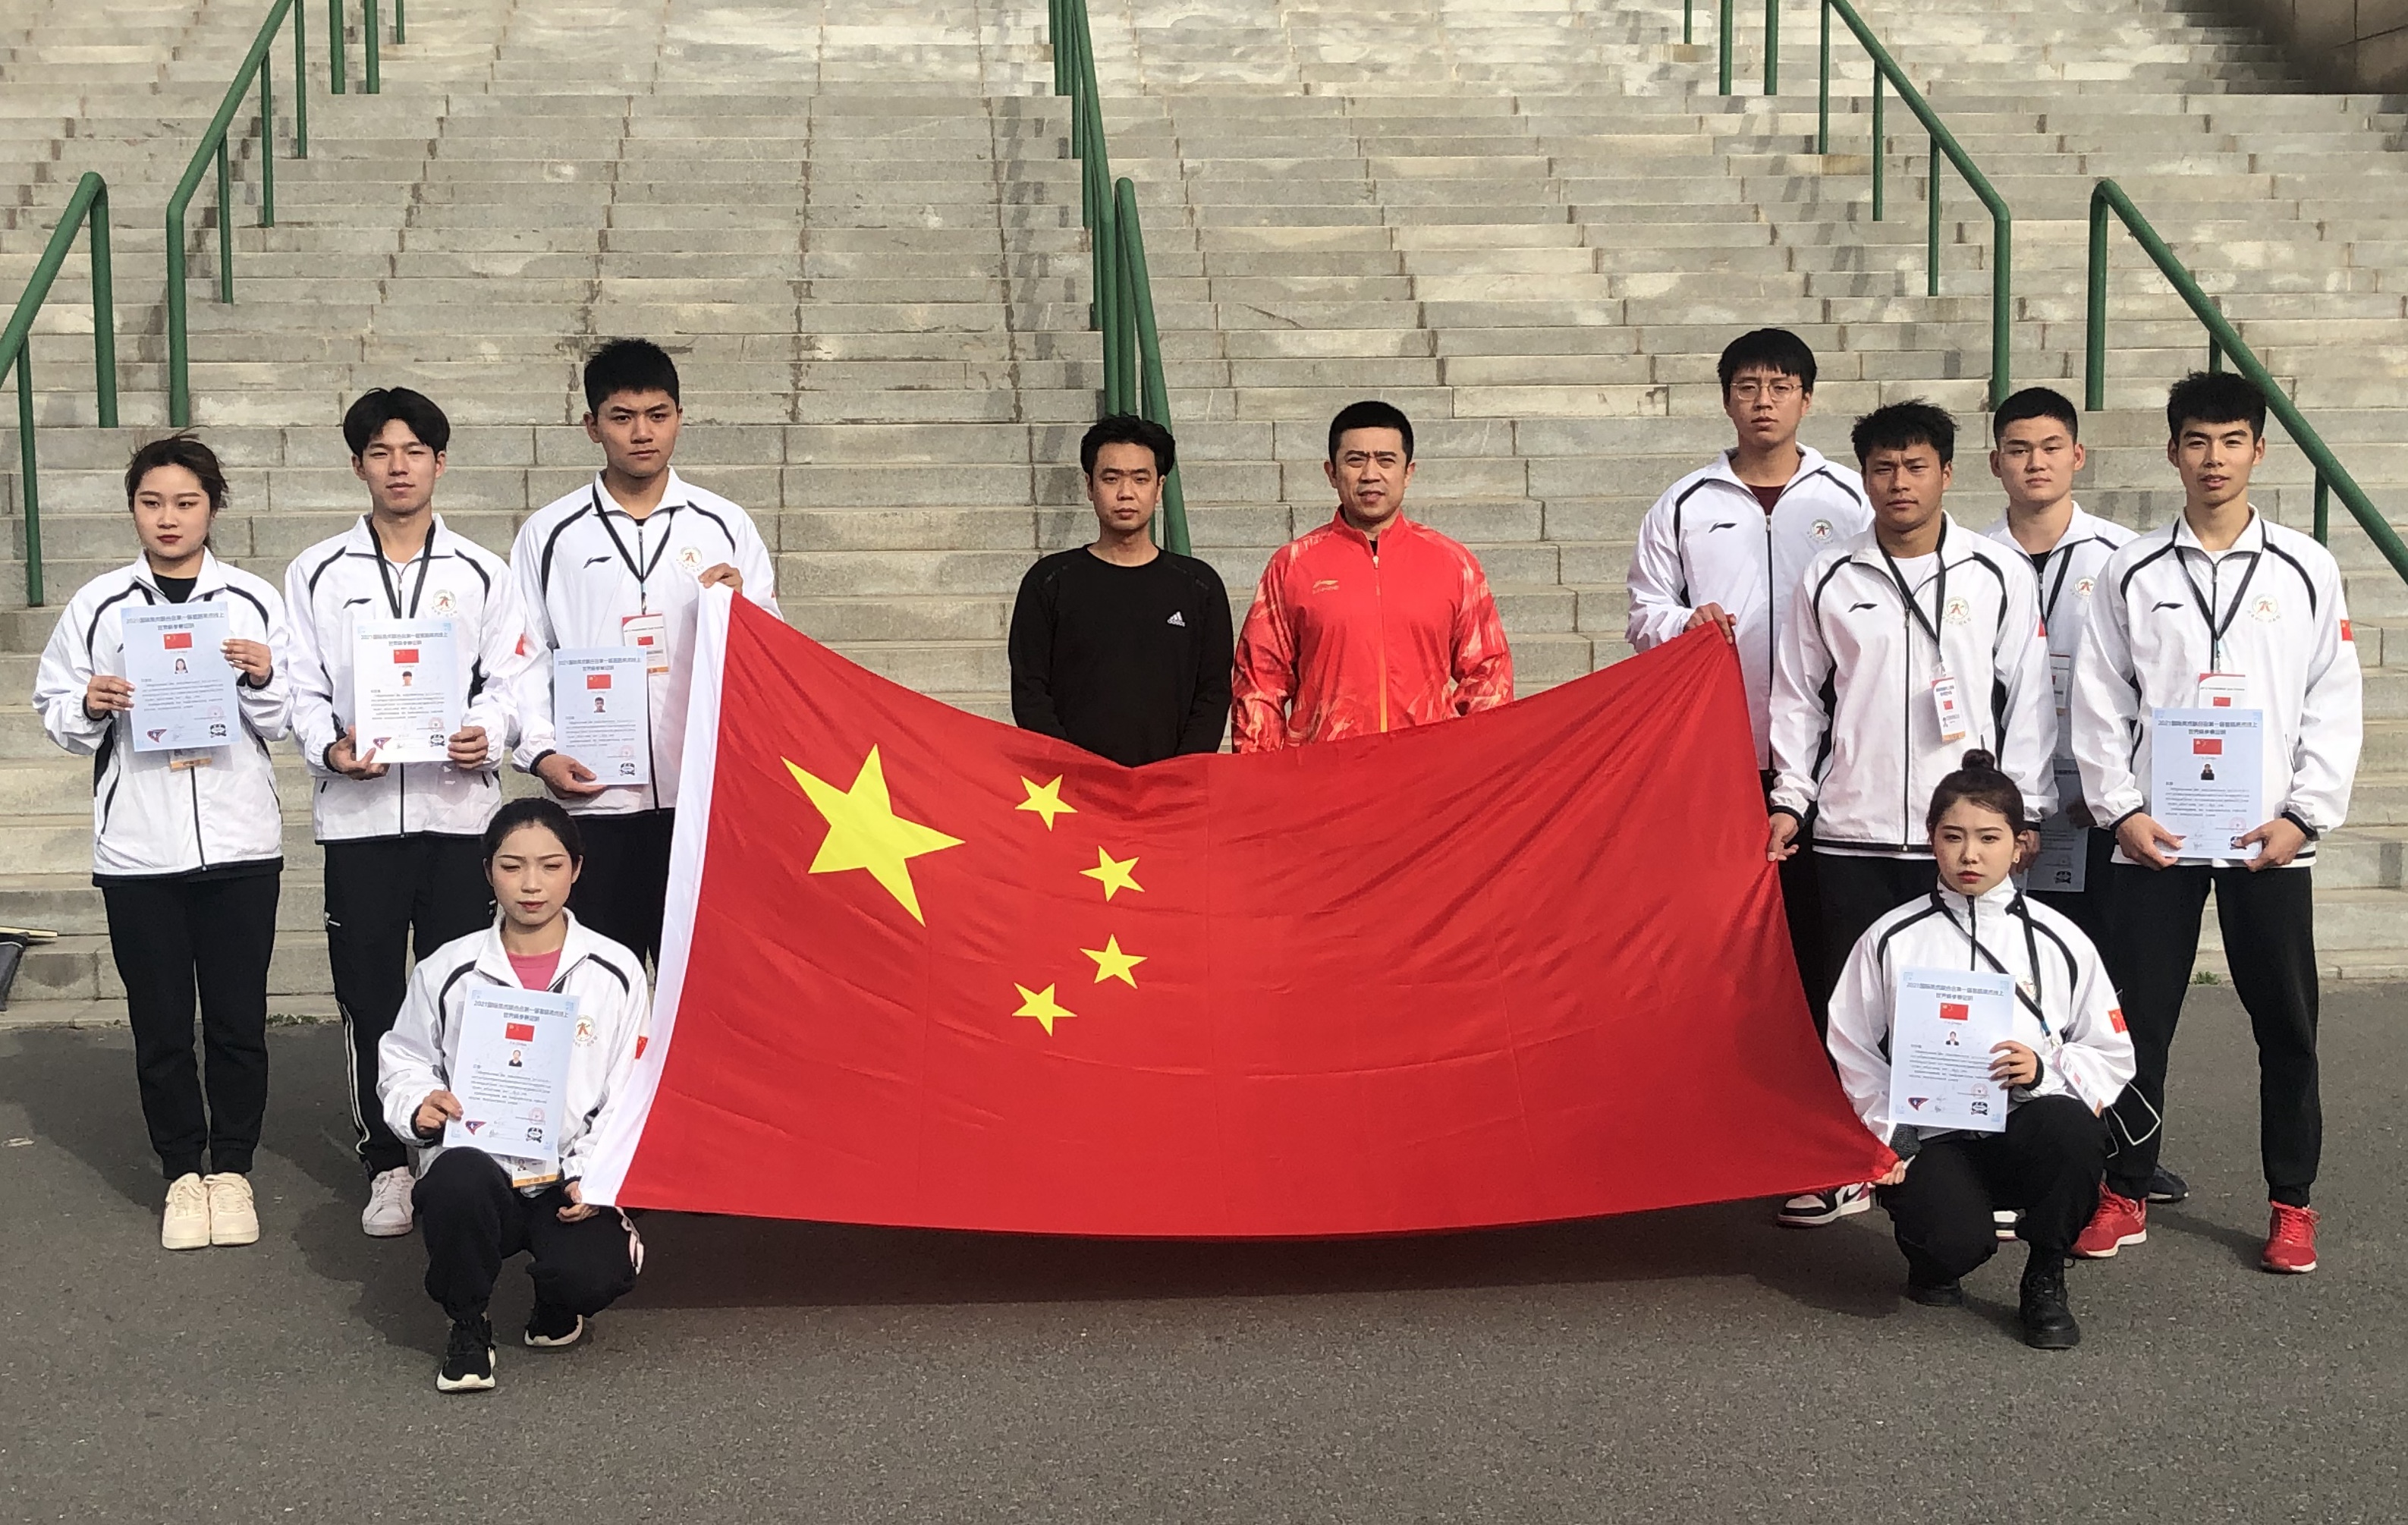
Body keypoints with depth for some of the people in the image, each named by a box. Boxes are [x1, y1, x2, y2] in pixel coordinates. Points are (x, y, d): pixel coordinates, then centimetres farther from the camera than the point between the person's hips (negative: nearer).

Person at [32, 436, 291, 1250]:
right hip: (137, 847, 0)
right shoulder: (98, 605, 2)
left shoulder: (253, 601, 2)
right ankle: (183, 1171, 21)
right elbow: (56, 714, 7)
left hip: (239, 842, 0)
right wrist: (90, 707, -13)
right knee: (160, 1024, 7)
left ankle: (232, 1167, 21)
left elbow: (286, 721, 6)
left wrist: (264, 678, -13)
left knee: (239, 1020, 6)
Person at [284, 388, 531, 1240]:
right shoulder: (318, 573, 8)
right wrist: (331, 747, -13)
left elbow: (509, 681, 5)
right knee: (369, 996, 3)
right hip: (358, 811, 0)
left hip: (459, 805, 0)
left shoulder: (481, 574, 8)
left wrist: (486, 732, -15)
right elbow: (302, 687, 6)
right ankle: (386, 1166, 13)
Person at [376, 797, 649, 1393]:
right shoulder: (447, 971, 4)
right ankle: (468, 1327, -7)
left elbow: (630, 1096, 3)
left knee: (596, 1275, -30)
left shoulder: (615, 972, 3)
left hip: (571, 1182, 0)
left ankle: (555, 1306, 13)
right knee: (456, 1179, -37)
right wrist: (419, 1105, -10)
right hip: (479, 1166, 0)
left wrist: (592, 1176, -11)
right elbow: (403, 1060, 14)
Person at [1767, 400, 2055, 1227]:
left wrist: (2022, 811, 2)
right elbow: (1798, 696, 11)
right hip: (1852, 830, 1)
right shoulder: (1829, 577, 6)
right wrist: (1789, 799, 5)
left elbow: (2026, 697, 5)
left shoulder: (1999, 575, 4)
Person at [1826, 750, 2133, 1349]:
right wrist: (1891, 1134, -4)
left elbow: (2112, 1057, 7)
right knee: (1955, 1242, -32)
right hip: (1929, 1138, -1)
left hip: (2026, 1131, 1)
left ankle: (2045, 1280, -7)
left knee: (2073, 1127, -36)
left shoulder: (2059, 940, 6)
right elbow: (1852, 1052, 8)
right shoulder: (1891, 939, 6)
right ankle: (1933, 1262, 11)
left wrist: (2045, 1070, -13)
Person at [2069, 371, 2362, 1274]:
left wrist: (2304, 816, -7)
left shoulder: (2305, 569, 4)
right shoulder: (2132, 572, 4)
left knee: (2287, 1025, 5)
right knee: (2140, 1020, 4)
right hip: (2153, 837, 0)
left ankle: (2291, 1204, 17)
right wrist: (2122, 810, -6)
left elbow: (2334, 703, 2)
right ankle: (2125, 1197, 16)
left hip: (2270, 840, 0)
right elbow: (2099, 700, 4)